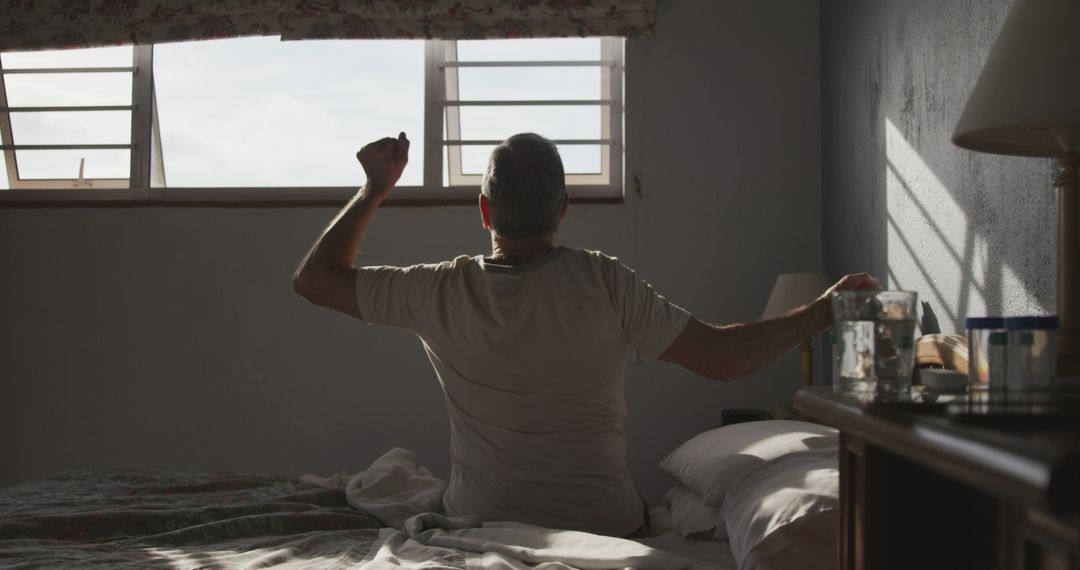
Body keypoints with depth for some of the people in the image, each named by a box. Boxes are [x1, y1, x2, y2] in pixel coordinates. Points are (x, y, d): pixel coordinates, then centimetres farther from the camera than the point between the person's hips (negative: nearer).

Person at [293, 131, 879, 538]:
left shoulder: (442, 291, -12)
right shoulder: (604, 282, -16)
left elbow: (313, 277, 0)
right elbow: (721, 357, -16)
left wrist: (374, 190, 8)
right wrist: (822, 311, -5)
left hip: (479, 524, 2)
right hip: (603, 524, -1)